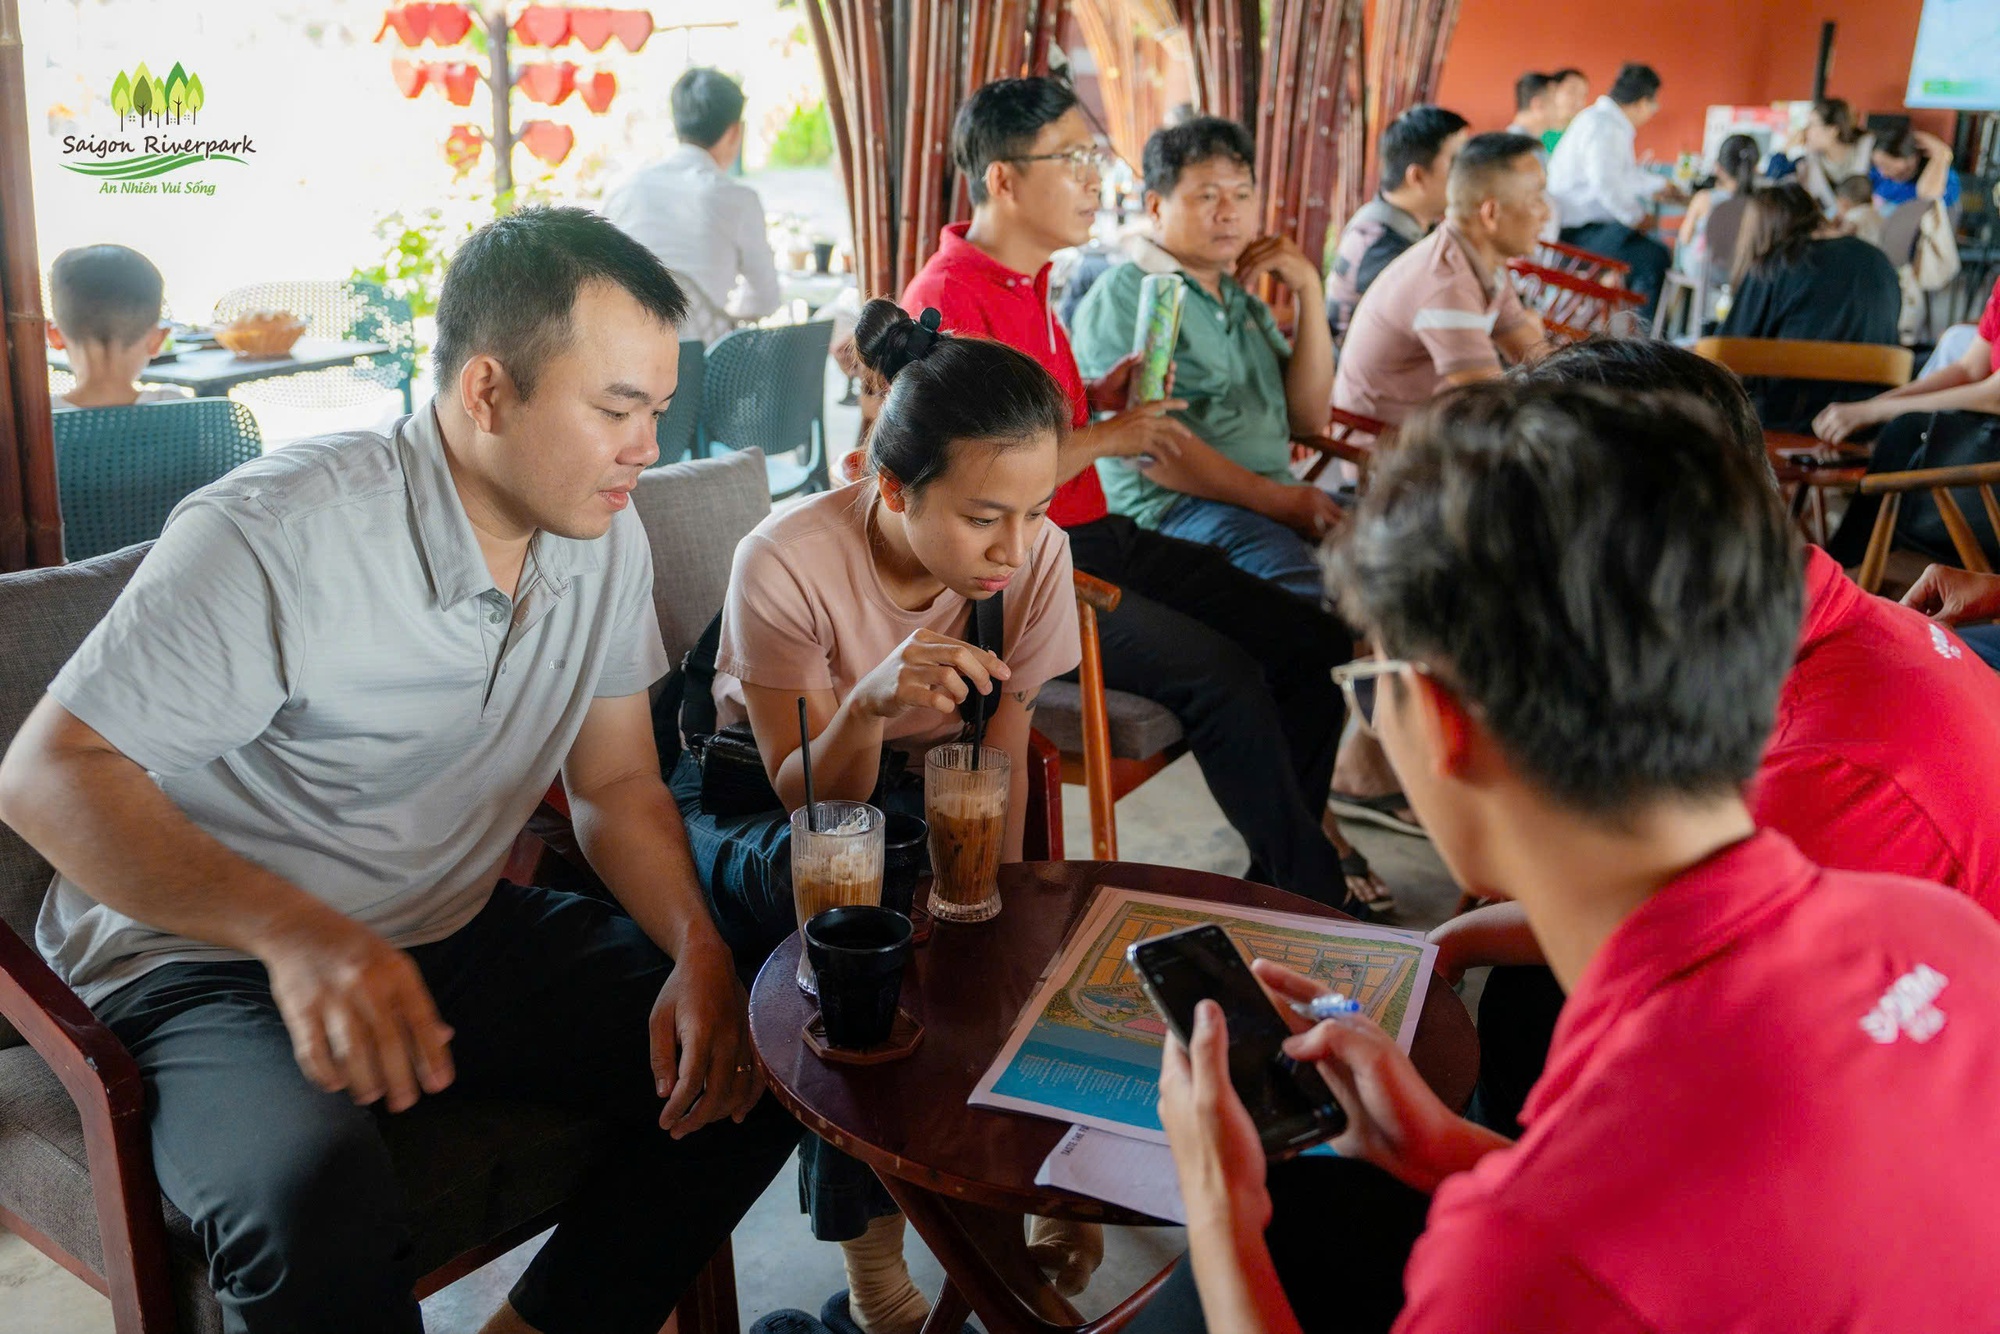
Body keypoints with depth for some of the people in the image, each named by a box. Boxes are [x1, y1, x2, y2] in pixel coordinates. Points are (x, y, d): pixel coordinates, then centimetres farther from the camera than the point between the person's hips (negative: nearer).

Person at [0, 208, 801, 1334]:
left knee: (746, 1065, -7)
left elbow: (618, 782, 6)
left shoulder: (606, 536, -2)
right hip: (215, 958, -6)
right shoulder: (273, 535, -23)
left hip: (459, 933, 7)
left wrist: (701, 953, -13)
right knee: (320, 1208, -35)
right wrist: (293, 931, -37)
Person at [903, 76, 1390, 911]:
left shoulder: (1026, 279, 14)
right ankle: (1317, 899, -6)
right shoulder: (947, 297, -16)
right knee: (1222, 674, -25)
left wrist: (1098, 397, 7)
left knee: (1313, 641, 1)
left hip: (1091, 538, 10)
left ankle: (1286, 861, 11)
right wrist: (1103, 440, -14)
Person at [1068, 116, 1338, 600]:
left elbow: (1308, 419, 16)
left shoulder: (1243, 302, 24)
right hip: (1171, 504, -8)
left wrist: (1309, 291, 8)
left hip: (1277, 497, 8)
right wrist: (1276, 500, -17)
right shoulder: (1122, 297, -1)